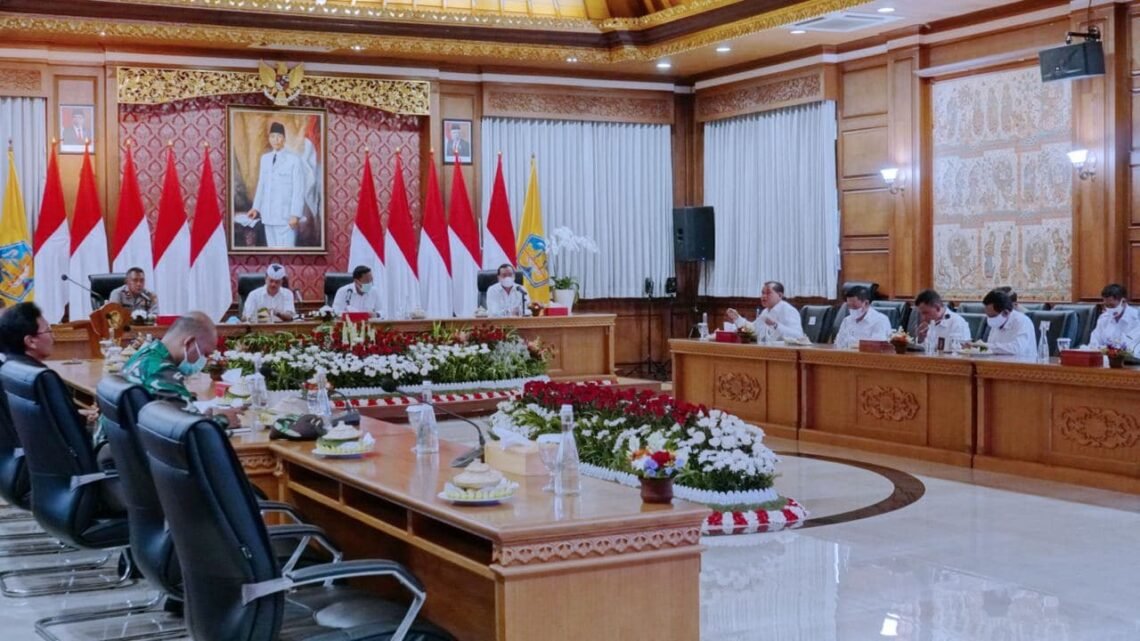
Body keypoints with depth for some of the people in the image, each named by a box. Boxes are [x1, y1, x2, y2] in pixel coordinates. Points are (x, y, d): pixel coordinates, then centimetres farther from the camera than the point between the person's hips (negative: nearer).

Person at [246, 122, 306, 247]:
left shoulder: (294, 160, -6)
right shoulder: (265, 158, 12)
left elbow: (299, 189, -8)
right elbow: (261, 185, 16)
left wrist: (295, 215, -14)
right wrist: (256, 207, 6)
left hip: (286, 216, -6)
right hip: (268, 215, 6)